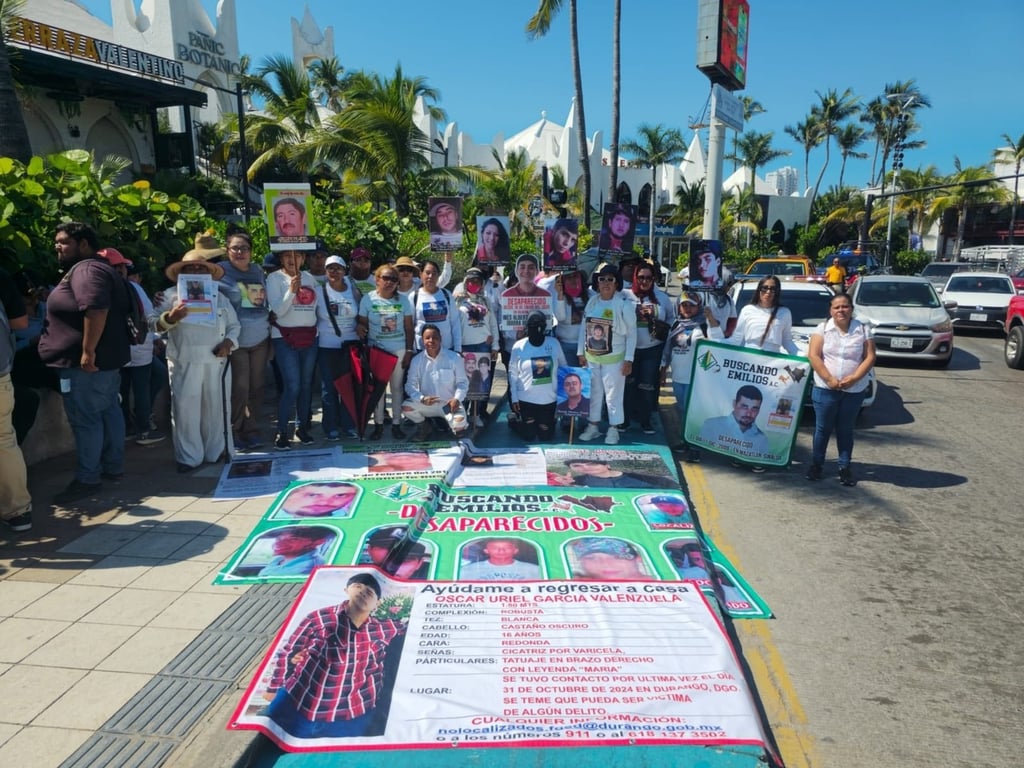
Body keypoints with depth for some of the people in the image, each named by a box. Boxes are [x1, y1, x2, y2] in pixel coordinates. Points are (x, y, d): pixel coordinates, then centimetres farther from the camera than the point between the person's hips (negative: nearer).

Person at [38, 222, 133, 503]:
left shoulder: (86, 270, -15)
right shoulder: (98, 268, 19)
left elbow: (96, 310, -29)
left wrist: (88, 351, -29)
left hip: (86, 361, -11)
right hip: (107, 357, 11)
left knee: (84, 418, -5)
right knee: (108, 410, 14)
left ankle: (87, 479, 3)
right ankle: (113, 467, 23)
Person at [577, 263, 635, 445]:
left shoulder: (624, 305, -10)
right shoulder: (592, 302, 3)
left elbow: (631, 334, -8)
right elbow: (584, 328, 9)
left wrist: (628, 360, -11)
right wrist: (581, 353, 7)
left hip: (614, 359, -5)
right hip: (591, 357, 5)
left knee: (613, 395, 2)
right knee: (593, 392, 14)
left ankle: (613, 429, 15)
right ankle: (593, 426, 26)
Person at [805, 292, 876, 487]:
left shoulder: (863, 330, 3)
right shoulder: (822, 329, -1)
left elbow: (869, 357, -2)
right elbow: (813, 356, -9)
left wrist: (853, 378, -15)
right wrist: (830, 379, -17)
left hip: (854, 390, 1)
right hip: (825, 389, -1)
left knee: (845, 429, 10)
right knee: (823, 428, 7)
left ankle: (844, 467, 18)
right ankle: (817, 464, 18)